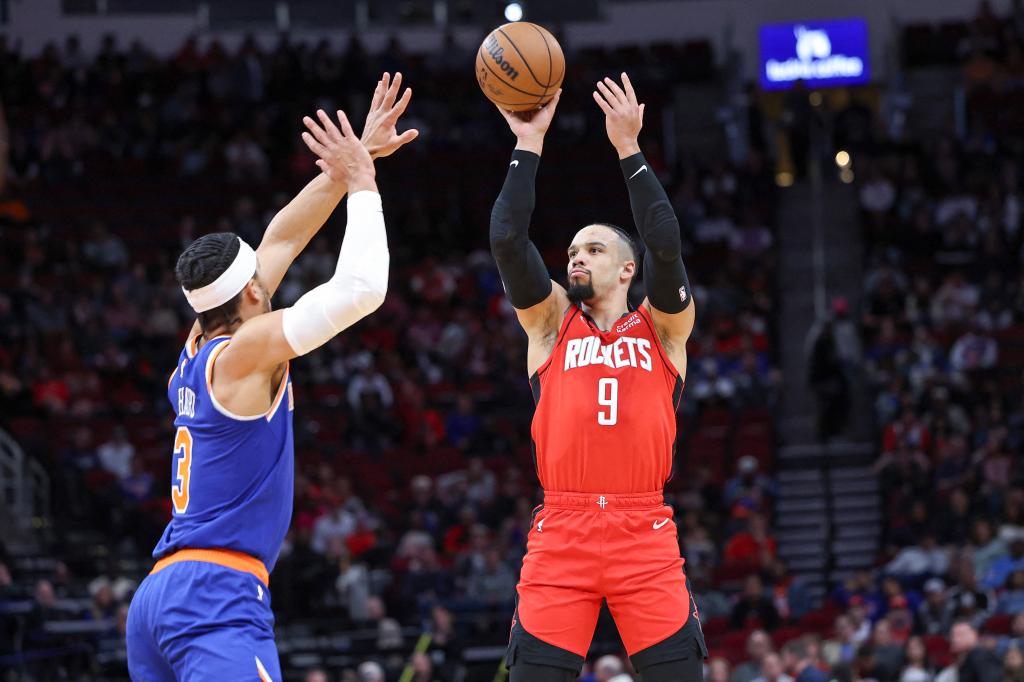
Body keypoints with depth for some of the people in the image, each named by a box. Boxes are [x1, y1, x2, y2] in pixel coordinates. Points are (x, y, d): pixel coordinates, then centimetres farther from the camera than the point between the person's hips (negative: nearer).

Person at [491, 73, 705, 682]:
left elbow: (667, 248, -5)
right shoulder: (551, 322, 15)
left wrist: (630, 149, -6)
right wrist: (529, 146, 0)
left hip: (645, 531, -1)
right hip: (561, 530, 1)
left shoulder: (663, 326, 12)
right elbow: (508, 242, 3)